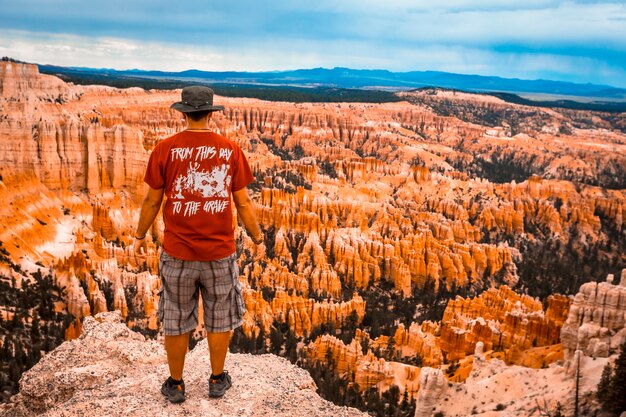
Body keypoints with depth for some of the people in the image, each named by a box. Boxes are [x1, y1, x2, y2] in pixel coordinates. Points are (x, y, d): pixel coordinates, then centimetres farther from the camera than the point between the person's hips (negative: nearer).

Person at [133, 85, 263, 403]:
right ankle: (217, 380, 31)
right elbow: (243, 202, -2)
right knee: (220, 319, 18)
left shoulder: (164, 149, -7)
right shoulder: (231, 150, -5)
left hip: (178, 253, 0)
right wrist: (256, 235, 14)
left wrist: (140, 237, 14)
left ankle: (176, 385, 30)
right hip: (219, 253, 0)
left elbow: (152, 200, -1)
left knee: (176, 321, 15)